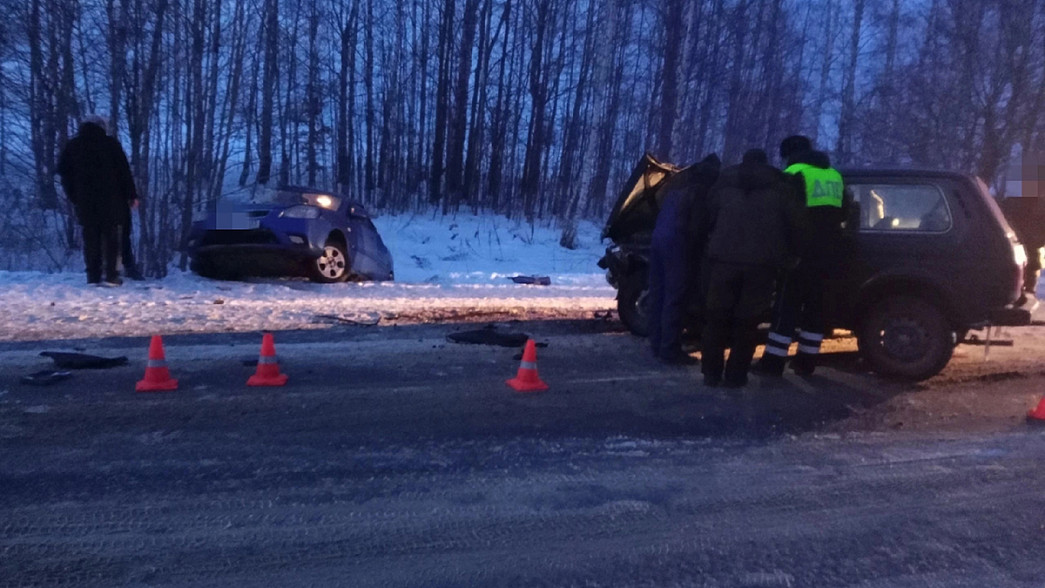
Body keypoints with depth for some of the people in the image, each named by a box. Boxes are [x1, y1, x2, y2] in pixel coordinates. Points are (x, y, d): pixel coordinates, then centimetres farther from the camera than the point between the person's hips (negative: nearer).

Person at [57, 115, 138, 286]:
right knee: (110, 237, 0)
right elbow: (124, 171, -2)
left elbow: (63, 171, 12)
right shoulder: (110, 143, 0)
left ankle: (93, 276, 4)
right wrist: (131, 195, 1)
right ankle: (110, 275, -6)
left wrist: (73, 196, 16)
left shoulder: (71, 146, 10)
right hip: (110, 199, -3)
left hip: (85, 200, 3)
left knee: (91, 238, 6)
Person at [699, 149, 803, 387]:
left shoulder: (724, 182, 17)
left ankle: (711, 372, 10)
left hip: (725, 258, 1)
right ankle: (736, 374, 5)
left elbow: (708, 217, 16)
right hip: (761, 262, -1)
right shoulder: (780, 186, 11)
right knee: (747, 320, 5)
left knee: (717, 317, 10)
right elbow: (795, 223, 6)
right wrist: (788, 254, 16)